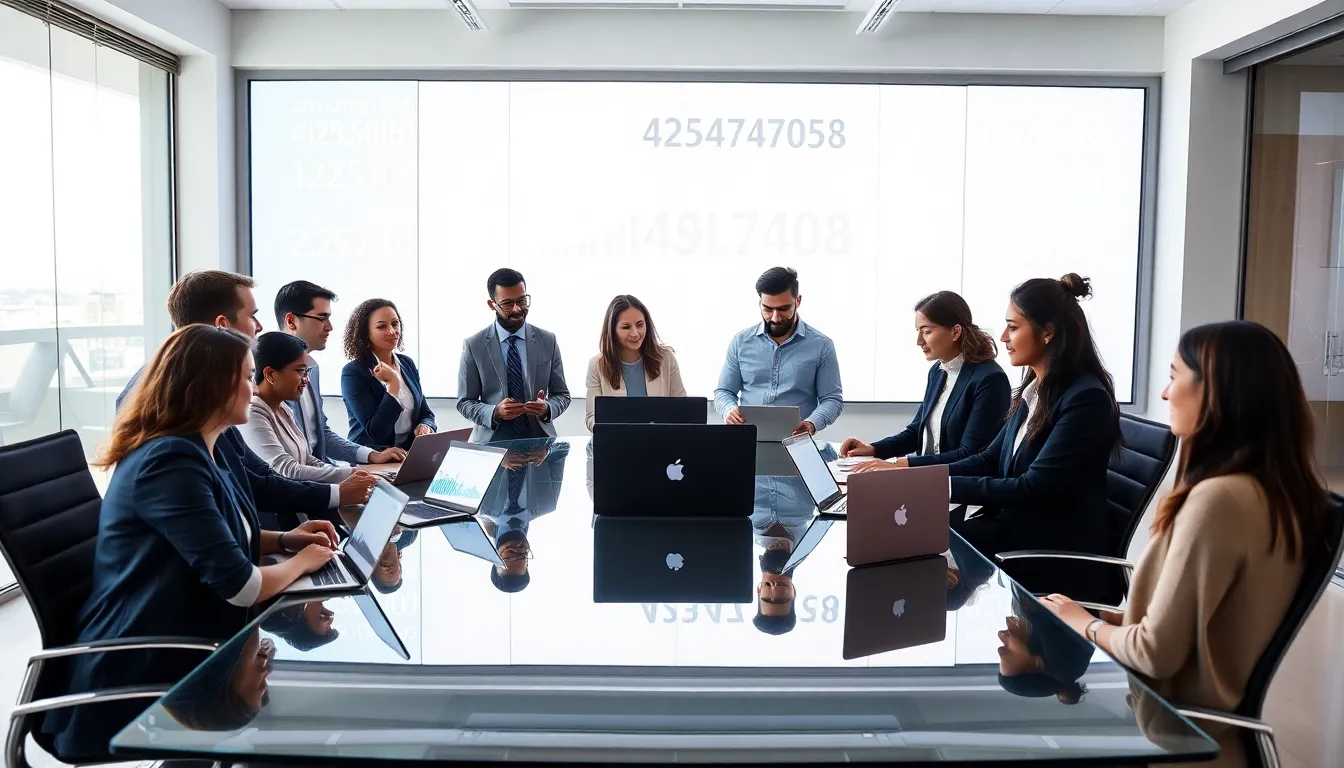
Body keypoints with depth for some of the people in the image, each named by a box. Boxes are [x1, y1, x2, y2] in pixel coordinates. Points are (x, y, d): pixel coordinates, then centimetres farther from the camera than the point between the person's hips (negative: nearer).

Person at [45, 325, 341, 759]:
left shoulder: (205, 453, 8)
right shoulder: (170, 463, -23)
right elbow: (238, 585, -25)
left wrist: (283, 540, 6)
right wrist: (301, 562, -7)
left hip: (187, 649, 9)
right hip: (144, 675, -9)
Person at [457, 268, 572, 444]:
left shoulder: (547, 341, 6)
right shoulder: (474, 345, 1)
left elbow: (562, 395, 10)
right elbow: (464, 403, 4)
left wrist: (547, 408, -11)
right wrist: (495, 412, -15)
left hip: (539, 439, 1)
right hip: (492, 441, -1)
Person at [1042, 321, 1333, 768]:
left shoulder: (1220, 499, -27)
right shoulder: (1279, 491, 1)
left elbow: (1157, 653, -23)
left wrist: (1086, 624, -6)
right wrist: (1118, 618, 4)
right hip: (1210, 709, 8)